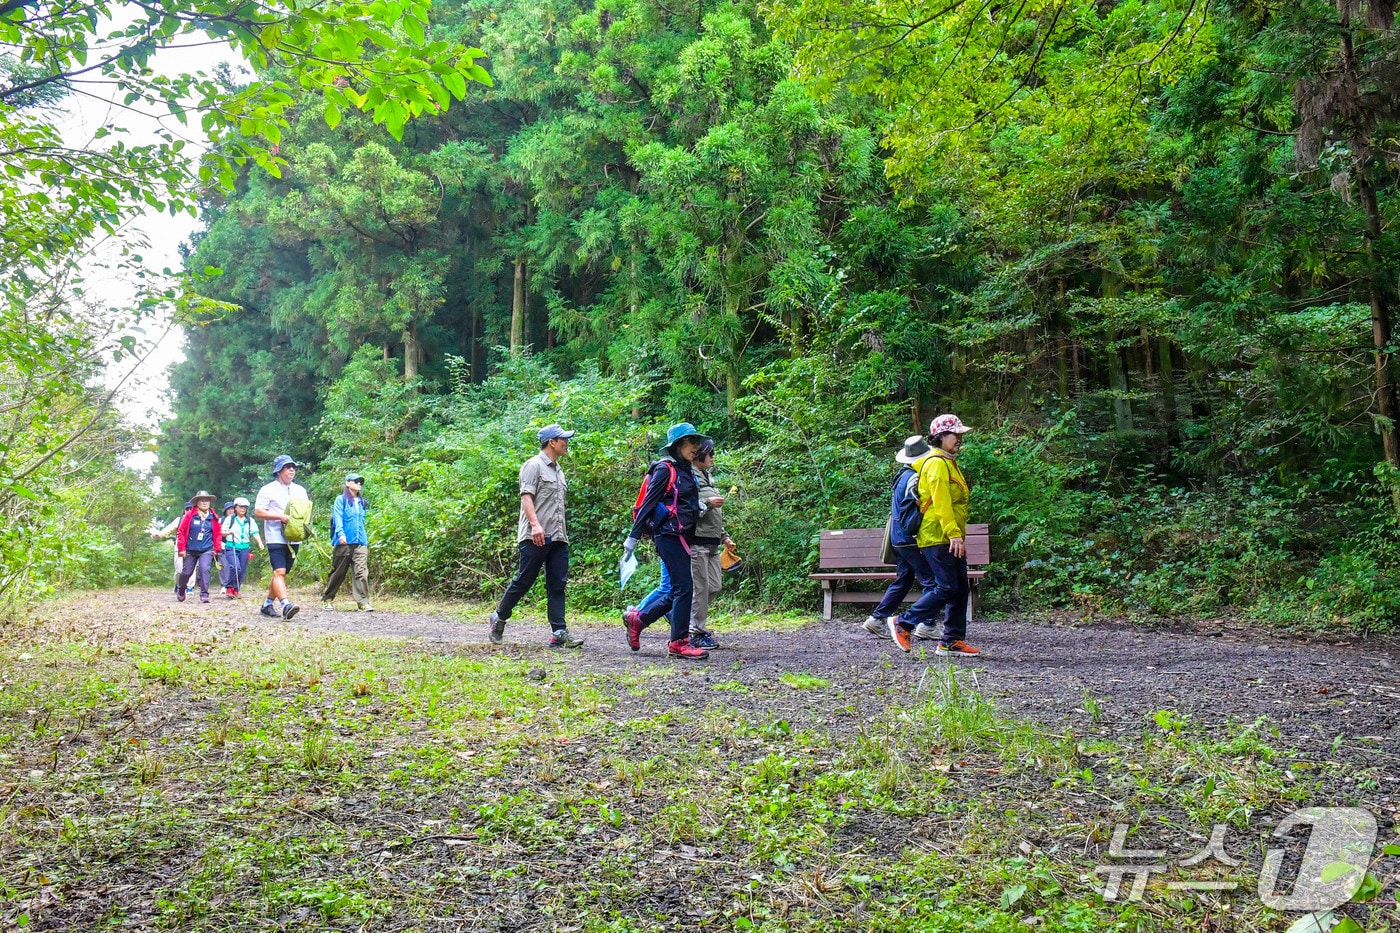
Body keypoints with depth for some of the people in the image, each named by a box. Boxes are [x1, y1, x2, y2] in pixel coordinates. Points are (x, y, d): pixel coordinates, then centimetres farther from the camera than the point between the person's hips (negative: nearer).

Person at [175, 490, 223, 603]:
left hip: (207, 550, 0)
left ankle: (204, 594, -16)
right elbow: (181, 531, -3)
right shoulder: (190, 515, -5)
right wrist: (182, 548, -5)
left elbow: (218, 534, 9)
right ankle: (180, 589, 39)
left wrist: (217, 548, 4)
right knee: (187, 572, 10)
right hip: (191, 550, 0)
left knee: (204, 569, -20)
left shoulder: (214, 518, 1)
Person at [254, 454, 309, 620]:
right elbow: (257, 512, -6)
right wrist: (280, 516, -17)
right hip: (276, 538, -6)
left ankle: (268, 604, 23)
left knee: (282, 573, 11)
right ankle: (286, 605, -30)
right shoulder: (268, 490, -1)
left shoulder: (300, 490, 16)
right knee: (279, 572, -17)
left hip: (293, 539, 6)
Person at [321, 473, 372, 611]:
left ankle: (363, 602, -14)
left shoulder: (362, 502, 18)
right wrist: (341, 533, -24)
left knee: (361, 571, -11)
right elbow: (338, 517, -10)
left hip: (360, 543, 4)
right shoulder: (341, 500, 3)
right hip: (344, 542, -4)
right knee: (338, 572, 6)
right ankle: (326, 599, 24)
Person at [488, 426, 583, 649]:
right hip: (535, 537, -8)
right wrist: (535, 524, -27)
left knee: (558, 585, 2)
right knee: (523, 581, -2)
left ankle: (559, 632, 0)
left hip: (558, 538, 8)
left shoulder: (558, 470, 21)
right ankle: (499, 619, 17)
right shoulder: (534, 466, -5)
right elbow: (526, 497, -14)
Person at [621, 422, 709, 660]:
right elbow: (647, 504, -12)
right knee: (684, 587, -10)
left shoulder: (686, 471, 17)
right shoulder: (664, 469, -9)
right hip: (668, 535, -9)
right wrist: (633, 538, -14)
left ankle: (637, 619, 23)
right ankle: (679, 642, -2)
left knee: (679, 592, 10)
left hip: (683, 537, 9)